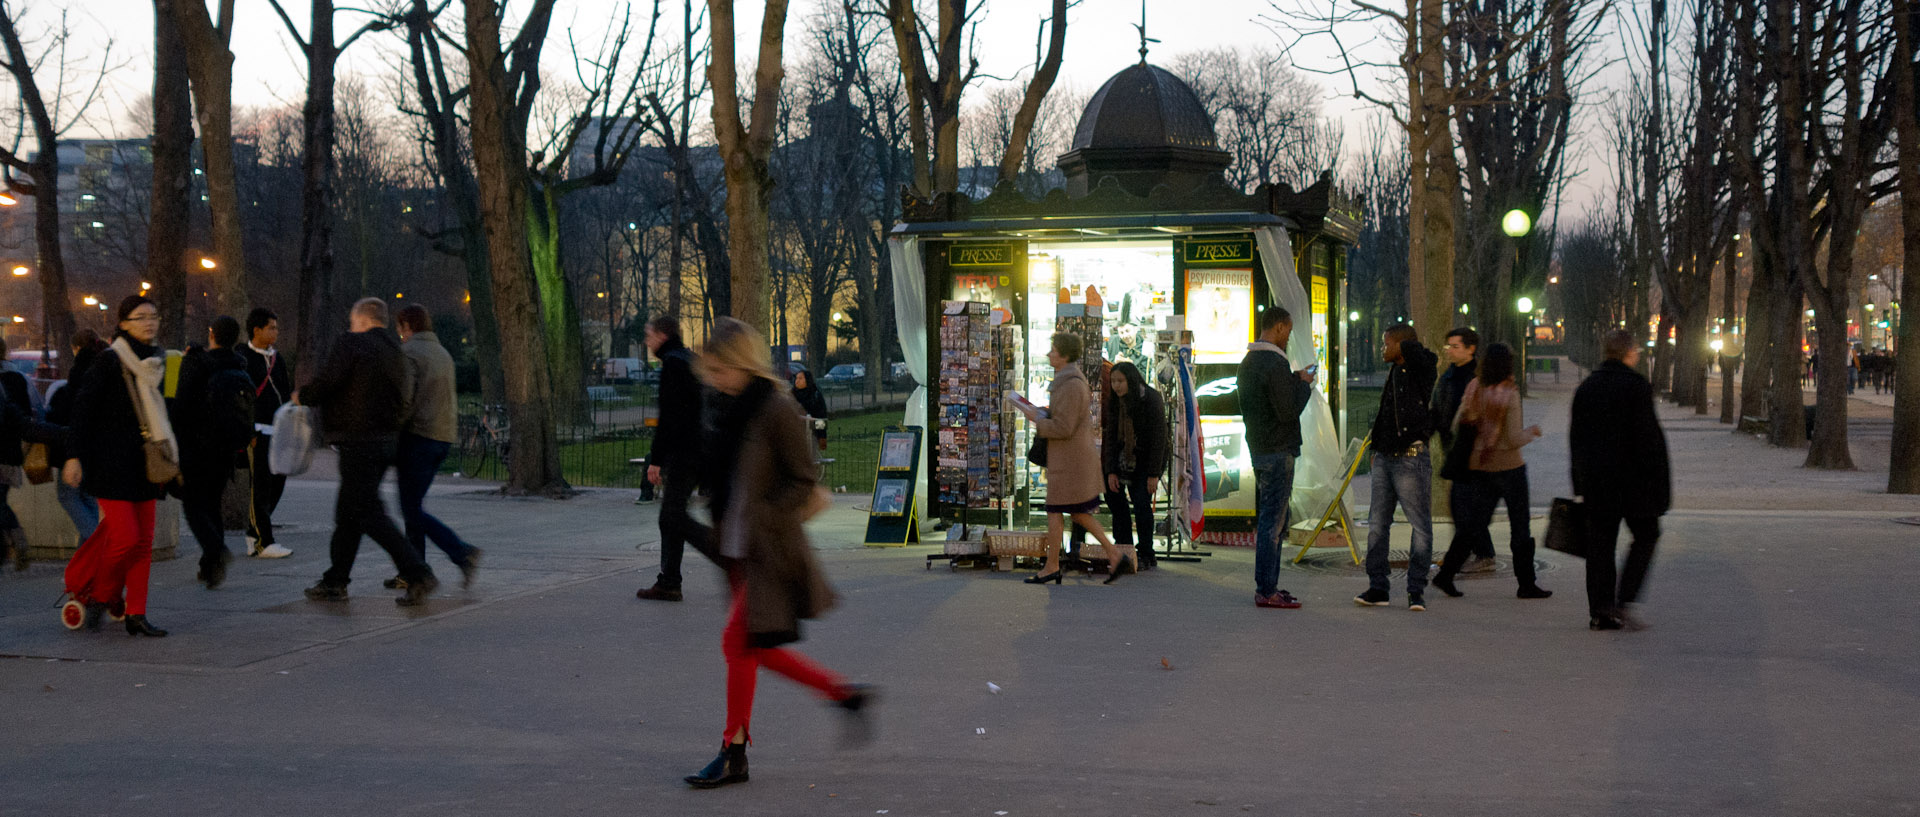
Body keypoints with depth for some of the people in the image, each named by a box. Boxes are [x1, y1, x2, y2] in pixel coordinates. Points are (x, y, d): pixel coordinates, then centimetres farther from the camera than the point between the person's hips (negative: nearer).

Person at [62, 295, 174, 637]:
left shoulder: (156, 361, 12)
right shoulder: (110, 361, -9)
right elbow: (83, 408, -10)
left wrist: (169, 456, 21)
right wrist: (75, 456, -14)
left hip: (143, 463, 7)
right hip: (111, 464, -7)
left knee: (144, 541, 4)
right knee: (125, 537, -13)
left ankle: (136, 615, 8)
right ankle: (97, 596, 11)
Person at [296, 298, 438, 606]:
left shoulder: (351, 344, -9)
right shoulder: (395, 352, 15)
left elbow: (325, 383, -16)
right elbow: (400, 402, 15)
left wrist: (301, 396, 3)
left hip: (358, 442, -9)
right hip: (387, 439, 9)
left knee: (369, 514, -9)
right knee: (347, 512, 16)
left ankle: (418, 574, -17)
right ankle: (335, 581, 21)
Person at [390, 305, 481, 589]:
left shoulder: (408, 353, -9)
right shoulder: (443, 354, 18)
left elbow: (404, 401, -18)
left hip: (418, 436, -8)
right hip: (444, 437, 8)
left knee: (412, 510, -6)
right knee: (413, 505, 14)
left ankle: (463, 553, -19)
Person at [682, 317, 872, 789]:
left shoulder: (777, 410, -14)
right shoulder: (733, 409, 11)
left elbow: (804, 482, -13)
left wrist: (759, 517, -19)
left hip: (768, 550, -9)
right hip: (740, 548, 9)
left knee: (738, 643, -8)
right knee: (759, 649, 12)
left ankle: (734, 754, 2)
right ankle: (847, 694, 27)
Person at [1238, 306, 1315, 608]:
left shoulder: (1248, 362, 13)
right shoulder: (1275, 365, -18)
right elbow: (1289, 410, -20)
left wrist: (1295, 380, 15)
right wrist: (1304, 384, -5)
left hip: (1258, 448, 10)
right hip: (1277, 452, -10)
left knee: (1266, 519, 15)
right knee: (1273, 522, -6)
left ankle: (1266, 586, 20)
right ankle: (1266, 591, -3)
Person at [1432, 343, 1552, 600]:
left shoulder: (1474, 390, 0)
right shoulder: (1509, 395, -16)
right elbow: (1513, 439, -17)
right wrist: (1532, 431, 2)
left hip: (1479, 465, 5)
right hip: (1508, 466, -5)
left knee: (1475, 523, 11)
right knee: (1520, 526, 8)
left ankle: (1446, 574, 2)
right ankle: (1526, 584, 14)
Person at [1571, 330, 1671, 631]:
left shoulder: (1585, 387, 10)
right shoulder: (1636, 385, -10)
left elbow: (1575, 437, 12)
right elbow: (1647, 435, -14)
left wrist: (1581, 483, 16)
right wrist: (1657, 479, -9)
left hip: (1594, 480, 6)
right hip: (1631, 476, -6)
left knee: (1600, 543, 8)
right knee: (1646, 535, 8)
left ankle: (1599, 612, 7)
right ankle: (1622, 601, -4)